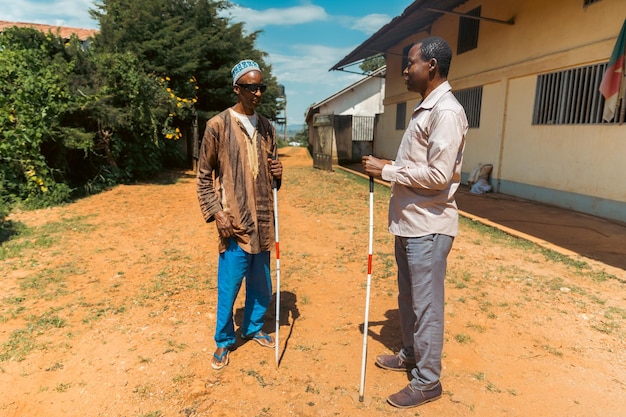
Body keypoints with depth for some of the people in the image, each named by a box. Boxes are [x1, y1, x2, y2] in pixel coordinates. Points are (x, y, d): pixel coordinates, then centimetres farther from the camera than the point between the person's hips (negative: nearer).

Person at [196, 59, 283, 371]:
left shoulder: (267, 128, 9)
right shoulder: (218, 125, -6)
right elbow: (203, 177, -3)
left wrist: (277, 175, -5)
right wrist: (216, 213, -11)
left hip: (262, 219, 5)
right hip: (234, 222, -5)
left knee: (261, 284, 15)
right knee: (228, 286, 4)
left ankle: (253, 328, 38)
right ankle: (224, 341, 26)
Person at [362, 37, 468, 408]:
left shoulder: (446, 112, -16)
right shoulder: (424, 109, 15)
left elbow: (438, 175, -24)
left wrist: (387, 171, -16)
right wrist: (387, 168, 5)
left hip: (428, 226, -10)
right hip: (408, 222, 10)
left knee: (426, 305, 3)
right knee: (408, 298, 21)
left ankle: (428, 381, 20)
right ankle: (410, 355, 40)